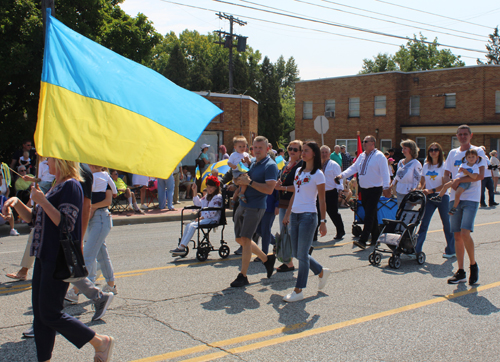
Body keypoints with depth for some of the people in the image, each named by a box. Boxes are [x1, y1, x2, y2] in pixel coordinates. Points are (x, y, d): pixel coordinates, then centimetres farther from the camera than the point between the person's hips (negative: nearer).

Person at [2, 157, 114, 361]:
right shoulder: (56, 187, 18)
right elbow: (31, 218, 22)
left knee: (50, 315, -6)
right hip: (44, 257, 10)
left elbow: (66, 224, -22)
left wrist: (42, 201, -21)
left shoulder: (71, 186, -12)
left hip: (59, 259, -10)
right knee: (40, 315, 10)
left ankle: (101, 342, 5)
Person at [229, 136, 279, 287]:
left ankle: (243, 276, 1)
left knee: (245, 239, -9)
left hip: (255, 207, -9)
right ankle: (266, 259, 29)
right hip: (243, 205, 9)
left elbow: (269, 189, -21)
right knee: (240, 239, 13)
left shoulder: (270, 166, -11)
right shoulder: (253, 164, 15)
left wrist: (249, 182, -21)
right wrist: (241, 180, 3)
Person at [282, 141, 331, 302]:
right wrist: (287, 214, 17)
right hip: (295, 215, 8)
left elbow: (322, 200, -7)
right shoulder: (299, 171, 13)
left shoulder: (318, 174, -7)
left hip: (308, 216, -8)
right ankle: (322, 271, 32)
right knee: (296, 253, 12)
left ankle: (298, 291, 6)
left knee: (302, 254, -3)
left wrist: (323, 222, -11)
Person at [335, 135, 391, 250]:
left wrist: (386, 187, -22)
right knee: (371, 215, 14)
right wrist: (342, 175, -3)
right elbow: (353, 168, 12)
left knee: (369, 215, -11)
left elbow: (384, 172, -13)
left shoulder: (379, 156, -8)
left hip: (375, 190, -7)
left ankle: (363, 240, -16)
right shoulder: (361, 156, 13)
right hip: (364, 189, 7)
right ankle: (376, 237, 26)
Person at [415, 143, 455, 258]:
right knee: (423, 223, -4)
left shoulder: (443, 166, -6)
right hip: (429, 198, 4)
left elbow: (445, 185, -11)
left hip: (442, 197, -4)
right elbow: (422, 182, 11)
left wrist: (431, 190, -21)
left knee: (446, 224, 6)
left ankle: (450, 250, 19)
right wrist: (418, 190, -9)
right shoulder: (426, 166, 8)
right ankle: (416, 249, -6)